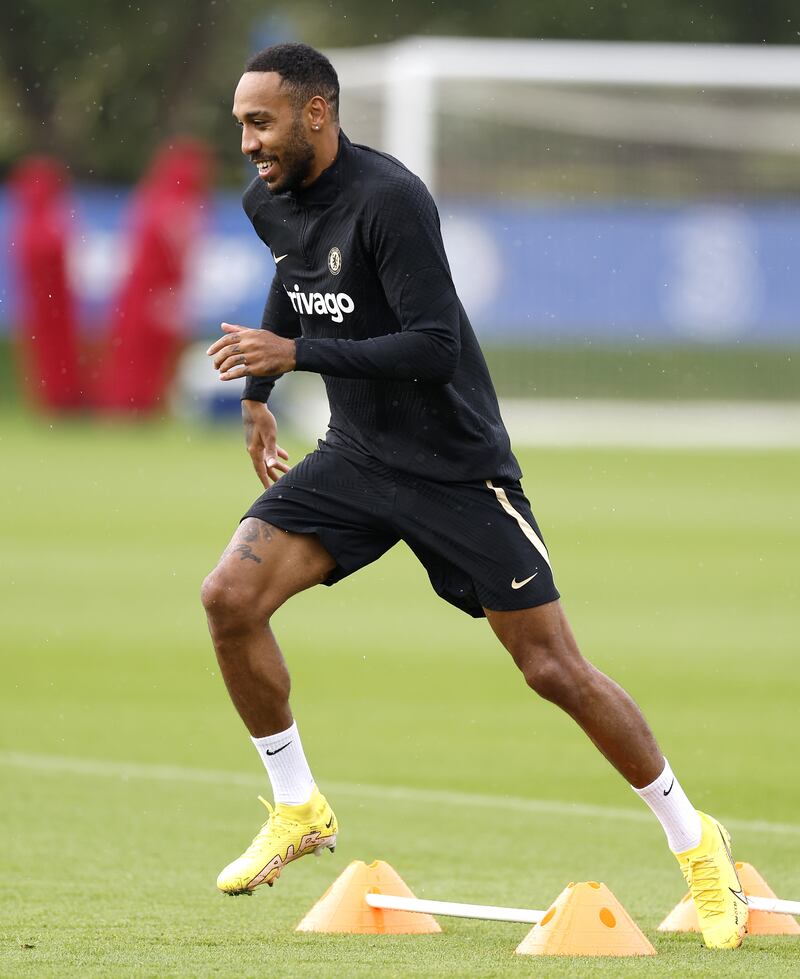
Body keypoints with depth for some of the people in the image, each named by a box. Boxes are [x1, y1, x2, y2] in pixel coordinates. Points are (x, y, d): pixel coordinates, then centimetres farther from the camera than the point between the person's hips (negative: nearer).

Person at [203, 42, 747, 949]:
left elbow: (435, 347, -29)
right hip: (355, 457, 7)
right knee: (229, 599, -12)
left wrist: (296, 354, -31)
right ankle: (298, 812, 6)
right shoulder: (270, 200, 1)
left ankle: (696, 844, 12)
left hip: (454, 465, -7)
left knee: (555, 670, -5)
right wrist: (256, 392, 27)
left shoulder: (387, 200, -24)